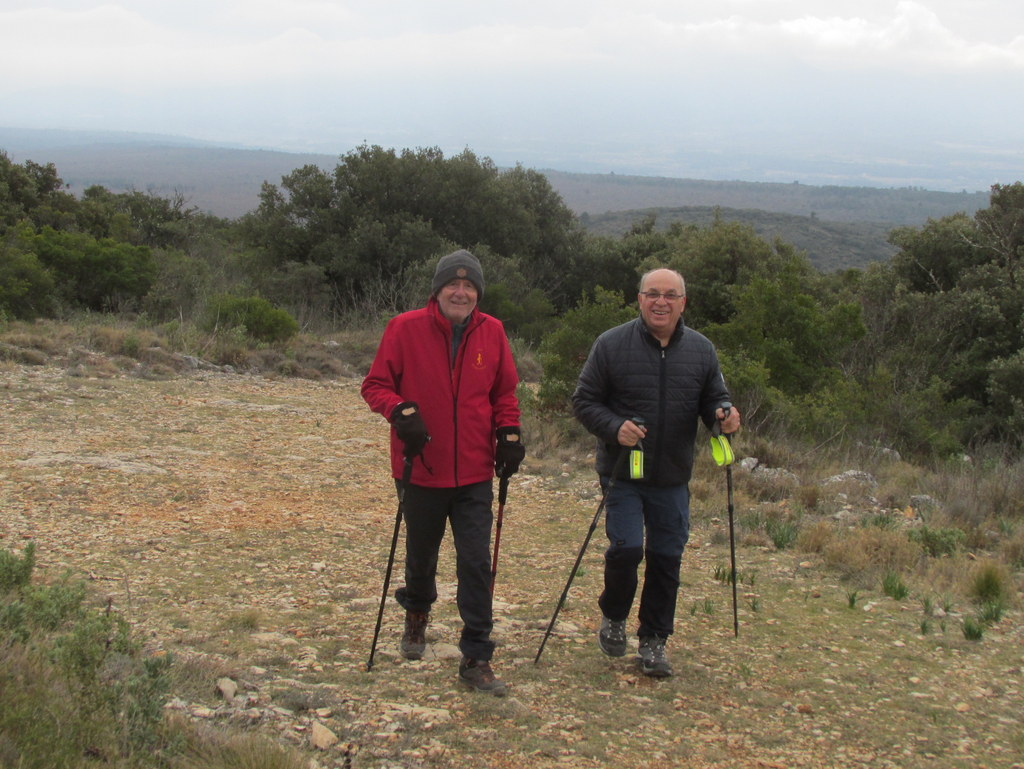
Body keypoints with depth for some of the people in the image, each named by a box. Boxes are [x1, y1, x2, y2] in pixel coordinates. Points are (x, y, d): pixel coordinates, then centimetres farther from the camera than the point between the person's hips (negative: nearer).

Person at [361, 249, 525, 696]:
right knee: (421, 555, 18)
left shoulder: (492, 333, 1)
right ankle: (417, 613, 49)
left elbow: (504, 392, 13)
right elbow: (375, 385, -4)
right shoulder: (405, 328, -8)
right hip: (421, 471, -1)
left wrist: (508, 432, -2)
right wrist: (401, 411, -22)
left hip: (475, 475, 1)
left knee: (476, 564, -4)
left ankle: (476, 659, 6)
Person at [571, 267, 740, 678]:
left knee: (667, 558, 5)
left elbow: (714, 399, 13)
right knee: (626, 548, -13)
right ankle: (613, 617, 17)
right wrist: (614, 427, -20)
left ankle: (653, 642, 21)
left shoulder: (701, 350, 4)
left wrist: (723, 414, -12)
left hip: (673, 478, 3)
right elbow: (584, 401, -2)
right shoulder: (612, 344, -5)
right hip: (623, 473, -3)